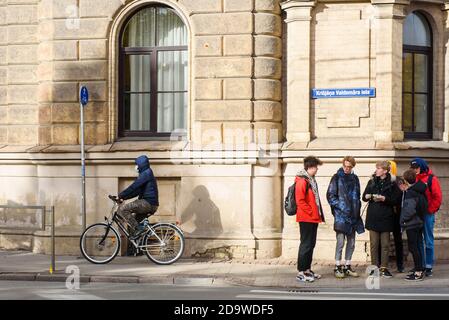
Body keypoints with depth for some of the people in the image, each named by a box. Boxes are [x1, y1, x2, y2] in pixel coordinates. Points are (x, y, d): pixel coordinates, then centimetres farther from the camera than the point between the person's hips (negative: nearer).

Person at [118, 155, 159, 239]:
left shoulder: (146, 173, -9)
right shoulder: (146, 174, 23)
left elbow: (133, 187, -16)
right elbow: (136, 191, 23)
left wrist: (121, 195, -10)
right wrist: (124, 197, 14)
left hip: (147, 203, -10)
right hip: (150, 204, 10)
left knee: (122, 209, -16)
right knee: (134, 222, 19)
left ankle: (137, 229, -17)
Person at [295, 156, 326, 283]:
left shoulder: (311, 180, 16)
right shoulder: (302, 181, -14)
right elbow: (300, 201, -20)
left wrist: (319, 214, 14)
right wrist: (311, 212, -15)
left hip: (313, 219, 9)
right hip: (306, 218, -9)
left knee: (311, 244, 13)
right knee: (305, 244, -6)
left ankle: (307, 269, 21)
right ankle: (301, 272, -2)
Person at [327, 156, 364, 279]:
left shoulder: (355, 178, 13)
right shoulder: (337, 178, -2)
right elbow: (330, 195, -5)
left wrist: (357, 207, 10)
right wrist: (339, 206, -13)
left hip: (353, 215, 5)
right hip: (341, 215, -5)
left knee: (351, 243, 9)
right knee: (340, 242, -7)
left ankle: (347, 267, 17)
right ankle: (337, 267, 0)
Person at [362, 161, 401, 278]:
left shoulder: (392, 183, -1)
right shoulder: (372, 182, 9)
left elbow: (396, 200, -4)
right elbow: (364, 197, 13)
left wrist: (385, 199, -17)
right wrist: (367, 196, -9)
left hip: (386, 217, -2)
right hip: (373, 217, 2)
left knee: (385, 244, 3)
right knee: (374, 244, 2)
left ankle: (384, 268, 9)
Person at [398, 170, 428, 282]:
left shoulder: (410, 193, -19)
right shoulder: (418, 190, 8)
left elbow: (409, 210, -25)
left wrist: (403, 219, -10)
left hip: (411, 224, -9)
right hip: (419, 222, 9)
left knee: (413, 248, -4)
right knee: (417, 247, 15)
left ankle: (418, 273, -2)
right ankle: (419, 270, 21)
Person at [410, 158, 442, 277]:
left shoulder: (431, 179, -4)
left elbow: (438, 197, -8)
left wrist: (430, 210, -10)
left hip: (427, 214, -5)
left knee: (428, 241, 0)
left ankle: (429, 266, 6)